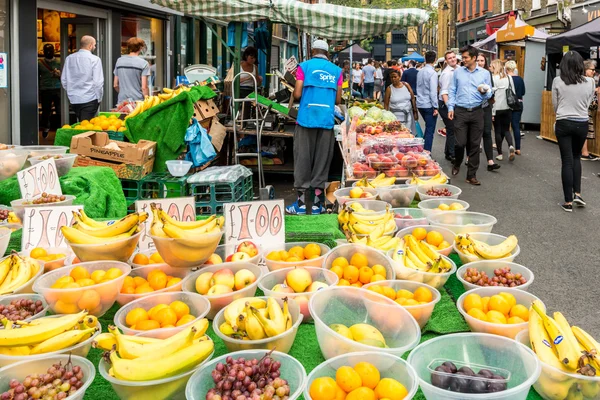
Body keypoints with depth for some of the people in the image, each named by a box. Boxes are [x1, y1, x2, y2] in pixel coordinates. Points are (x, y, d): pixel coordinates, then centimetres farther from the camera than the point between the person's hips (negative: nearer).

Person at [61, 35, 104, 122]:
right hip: (90, 99, -5)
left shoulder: (69, 59, 6)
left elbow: (64, 80, 10)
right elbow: (98, 82, -12)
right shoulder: (95, 59, -9)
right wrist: (99, 99, -1)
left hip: (74, 99, 5)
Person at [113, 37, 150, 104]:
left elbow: (115, 85, 12)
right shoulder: (143, 63, -7)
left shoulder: (119, 61, 8)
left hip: (122, 101, 4)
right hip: (137, 101, -4)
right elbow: (144, 87, -11)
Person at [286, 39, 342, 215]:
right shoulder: (336, 70, 9)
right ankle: (317, 204, 11)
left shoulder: (304, 66, 2)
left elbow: (297, 94, -5)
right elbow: (338, 100, 8)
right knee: (322, 160, 7)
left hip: (306, 118, -2)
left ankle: (301, 203, 5)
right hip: (327, 120, 2)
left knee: (303, 159, 4)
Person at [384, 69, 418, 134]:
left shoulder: (406, 85, 3)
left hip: (408, 115, 2)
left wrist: (415, 112, 8)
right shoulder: (389, 89, -1)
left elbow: (413, 99, 9)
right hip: (396, 116, -2)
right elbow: (386, 104, 1)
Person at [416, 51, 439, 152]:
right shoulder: (432, 73, -13)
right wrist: (435, 107, -15)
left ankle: (424, 150, 23)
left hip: (420, 104, 8)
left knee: (428, 128, 21)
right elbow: (433, 91, -17)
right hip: (429, 105, -8)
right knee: (430, 130, -3)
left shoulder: (420, 72, 10)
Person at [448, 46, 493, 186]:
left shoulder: (485, 73, 6)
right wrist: (450, 107, -3)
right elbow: (452, 91, 7)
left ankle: (471, 175, 10)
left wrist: (484, 92, -16)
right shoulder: (458, 72, 6)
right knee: (460, 142, -4)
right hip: (460, 111, 0)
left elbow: (489, 94, 7)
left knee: (474, 145, 3)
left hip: (476, 112, 1)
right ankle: (457, 164, 27)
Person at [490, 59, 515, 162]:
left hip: (497, 109, -3)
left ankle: (500, 154, 10)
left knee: (498, 131, 7)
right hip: (507, 108, 3)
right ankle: (511, 146, -12)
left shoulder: (492, 78, -11)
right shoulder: (509, 78, 2)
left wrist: (491, 112, -8)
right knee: (506, 130, 14)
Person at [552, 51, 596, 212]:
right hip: (582, 124, 2)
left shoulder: (557, 81, -9)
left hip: (563, 124, -1)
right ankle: (577, 193, 12)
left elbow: (555, 104, 1)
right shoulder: (590, 82, -6)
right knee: (576, 157, 22)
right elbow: (587, 104, 5)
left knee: (567, 161, 4)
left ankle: (568, 202, 6)